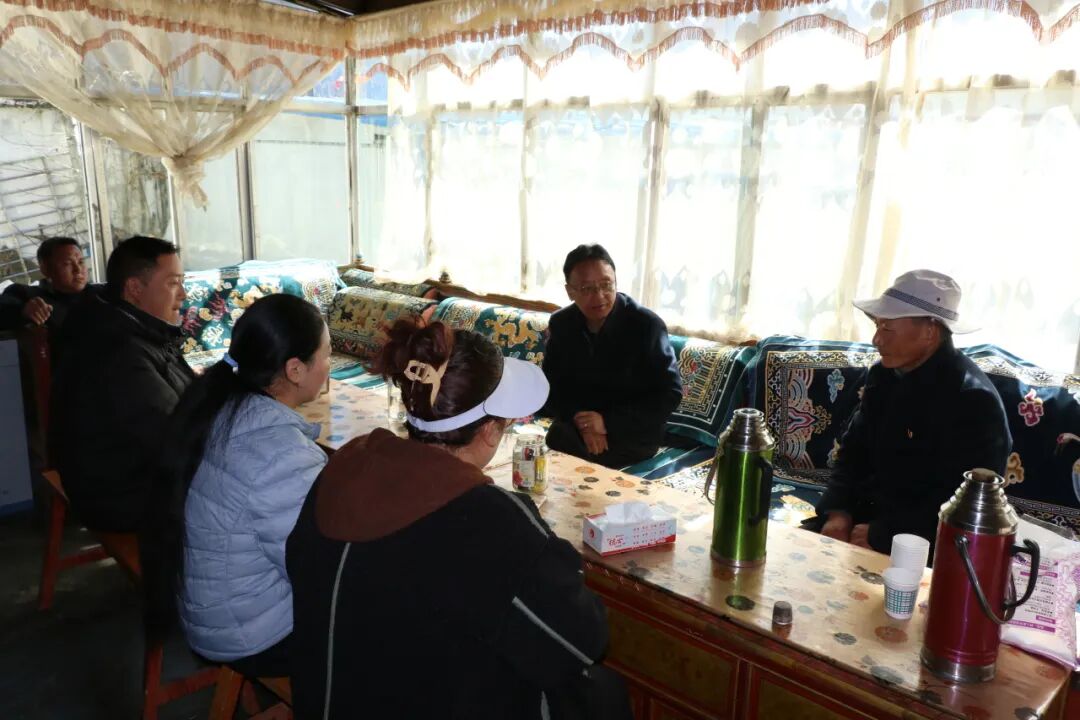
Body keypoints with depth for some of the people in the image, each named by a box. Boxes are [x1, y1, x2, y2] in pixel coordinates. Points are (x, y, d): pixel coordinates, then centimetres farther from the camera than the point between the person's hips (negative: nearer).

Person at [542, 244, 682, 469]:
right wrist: (581, 421, -18)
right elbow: (550, 385, 3)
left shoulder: (647, 325, -14)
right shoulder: (561, 323, 0)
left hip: (634, 433, -4)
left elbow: (670, 393, -13)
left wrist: (608, 422, -21)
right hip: (575, 427, 4)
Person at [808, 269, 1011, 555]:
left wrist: (879, 535, -21)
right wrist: (839, 512, -6)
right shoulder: (884, 374, 5)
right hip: (867, 514, 7)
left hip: (926, 544, -7)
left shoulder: (973, 401, -20)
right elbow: (854, 450, 10)